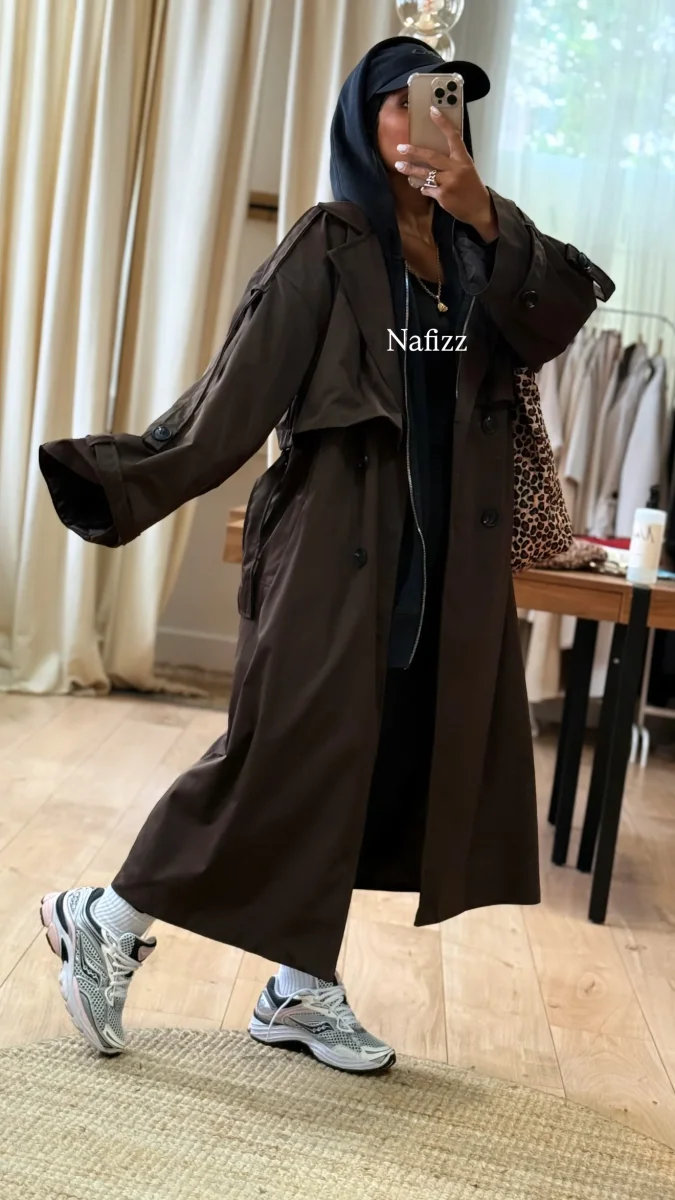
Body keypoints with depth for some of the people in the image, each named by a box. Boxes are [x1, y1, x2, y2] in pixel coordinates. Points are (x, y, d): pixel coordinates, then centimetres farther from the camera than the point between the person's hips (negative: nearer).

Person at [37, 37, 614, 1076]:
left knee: (400, 759, 6)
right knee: (292, 748, -9)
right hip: (340, 535, -6)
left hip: (449, 549, 6)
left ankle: (300, 990, 17)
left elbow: (558, 321, -4)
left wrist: (485, 218, -14)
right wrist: (133, 475, -19)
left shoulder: (478, 246, 13)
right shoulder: (329, 247, -3)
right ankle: (107, 922, 9)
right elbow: (241, 381, -10)